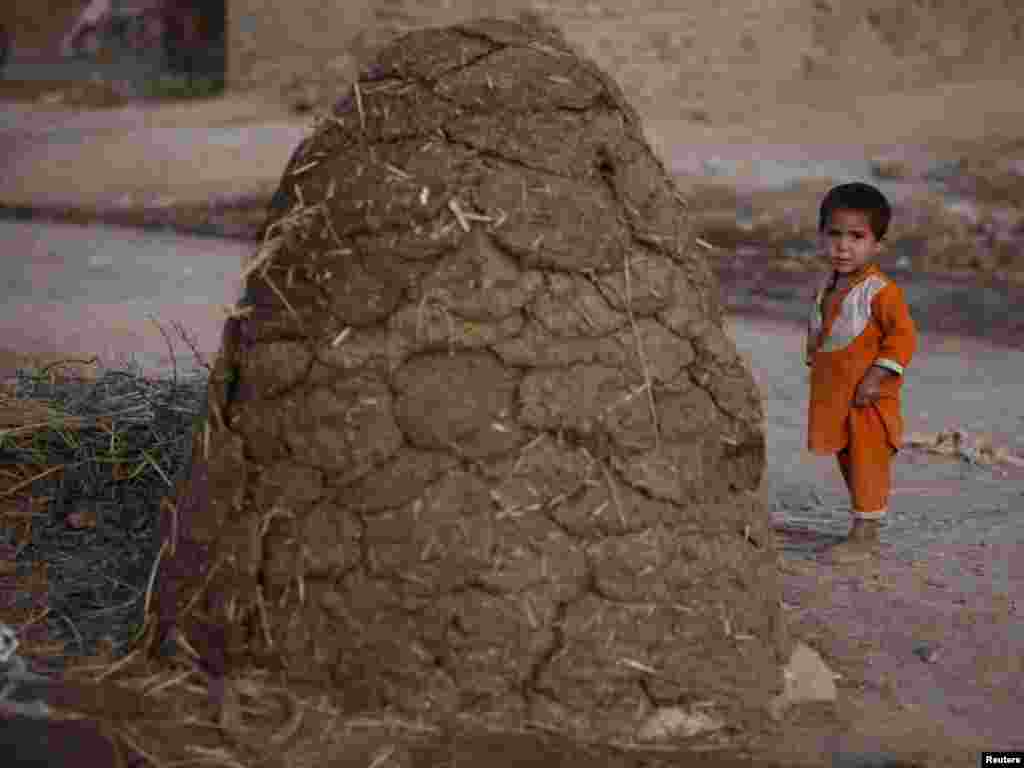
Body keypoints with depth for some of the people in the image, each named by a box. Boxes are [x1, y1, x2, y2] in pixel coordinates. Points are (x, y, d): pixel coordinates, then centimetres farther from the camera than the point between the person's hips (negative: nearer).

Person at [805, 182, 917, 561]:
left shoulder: (881, 291, -18)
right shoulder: (827, 287, 7)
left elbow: (903, 335, -21)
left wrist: (876, 376, -23)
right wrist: (814, 364, 17)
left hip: (868, 398, -8)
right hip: (832, 394, 8)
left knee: (867, 461, -3)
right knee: (846, 459, 16)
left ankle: (865, 532, 4)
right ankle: (865, 517, 30)